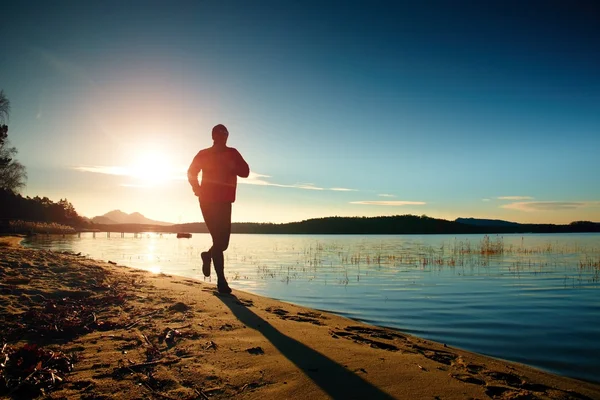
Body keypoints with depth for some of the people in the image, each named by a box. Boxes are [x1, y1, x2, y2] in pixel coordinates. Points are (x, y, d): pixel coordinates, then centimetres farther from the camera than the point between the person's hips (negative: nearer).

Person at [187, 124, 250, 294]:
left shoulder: (232, 153, 8)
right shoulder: (204, 154, 4)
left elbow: (245, 172, -1)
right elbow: (192, 173, 14)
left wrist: (230, 165, -18)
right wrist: (198, 189, 1)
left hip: (225, 201, 3)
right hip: (208, 201, -3)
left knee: (223, 241, 3)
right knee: (220, 240, -11)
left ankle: (208, 256, 37)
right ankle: (221, 281, -5)